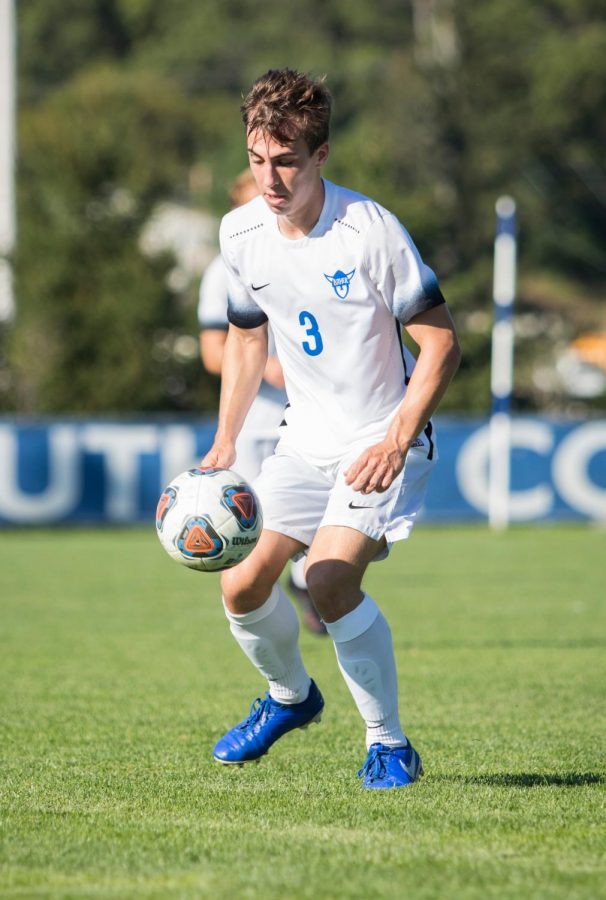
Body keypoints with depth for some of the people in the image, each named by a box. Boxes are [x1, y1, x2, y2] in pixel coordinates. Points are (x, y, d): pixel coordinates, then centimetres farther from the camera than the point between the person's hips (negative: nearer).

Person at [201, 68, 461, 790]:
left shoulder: (370, 231, -22)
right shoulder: (241, 234, -4)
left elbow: (441, 341, -15)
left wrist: (396, 442, -24)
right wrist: (224, 444, 5)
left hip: (383, 440, -6)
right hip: (306, 439, 6)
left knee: (330, 580, -24)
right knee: (242, 584, -1)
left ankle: (390, 745, -8)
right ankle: (289, 696, 32)